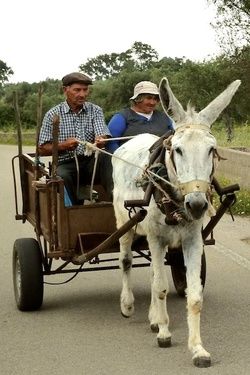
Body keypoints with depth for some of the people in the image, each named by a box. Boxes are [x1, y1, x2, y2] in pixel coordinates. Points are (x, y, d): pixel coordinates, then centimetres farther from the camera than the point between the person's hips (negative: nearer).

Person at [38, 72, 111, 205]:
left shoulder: (95, 110, 10)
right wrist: (63, 146, -15)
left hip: (91, 162, 1)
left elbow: (103, 136, -5)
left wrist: (100, 141, -31)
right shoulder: (53, 114, 5)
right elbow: (42, 149, 4)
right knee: (61, 176, -35)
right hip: (66, 163, -1)